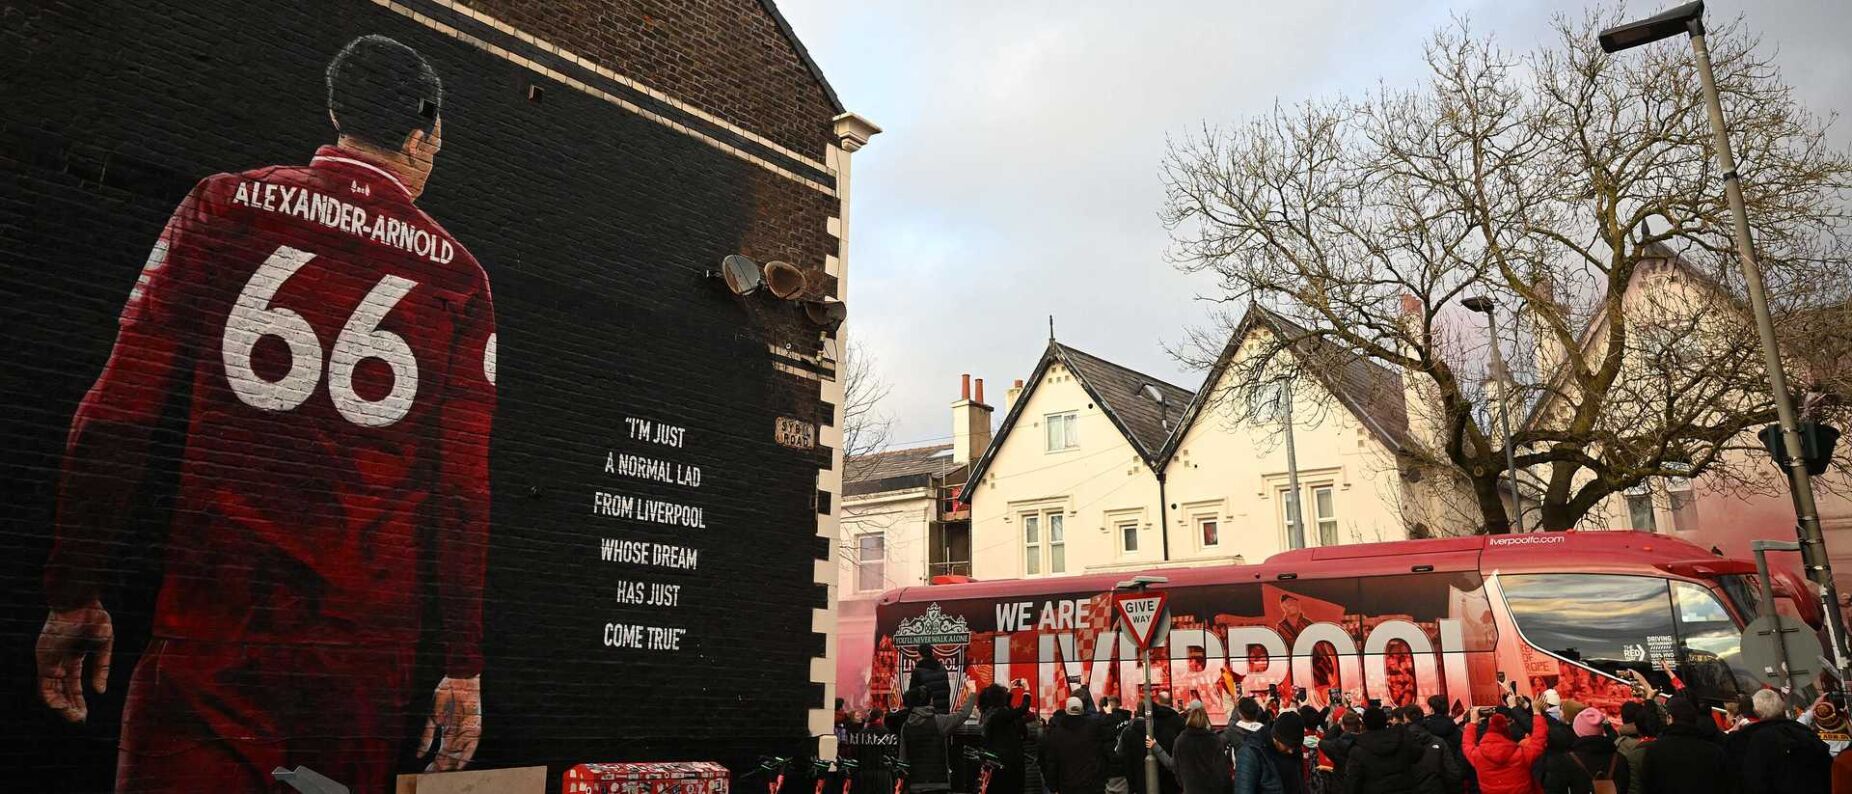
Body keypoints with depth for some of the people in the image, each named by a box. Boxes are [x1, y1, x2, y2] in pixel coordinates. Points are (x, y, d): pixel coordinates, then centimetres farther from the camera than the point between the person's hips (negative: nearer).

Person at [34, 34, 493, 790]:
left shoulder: (225, 205, 3)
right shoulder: (457, 274, 3)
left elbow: (116, 416, -1)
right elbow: (465, 488, 0)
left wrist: (73, 598, 8)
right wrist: (463, 669, 5)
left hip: (208, 628, 0)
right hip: (369, 650, 1)